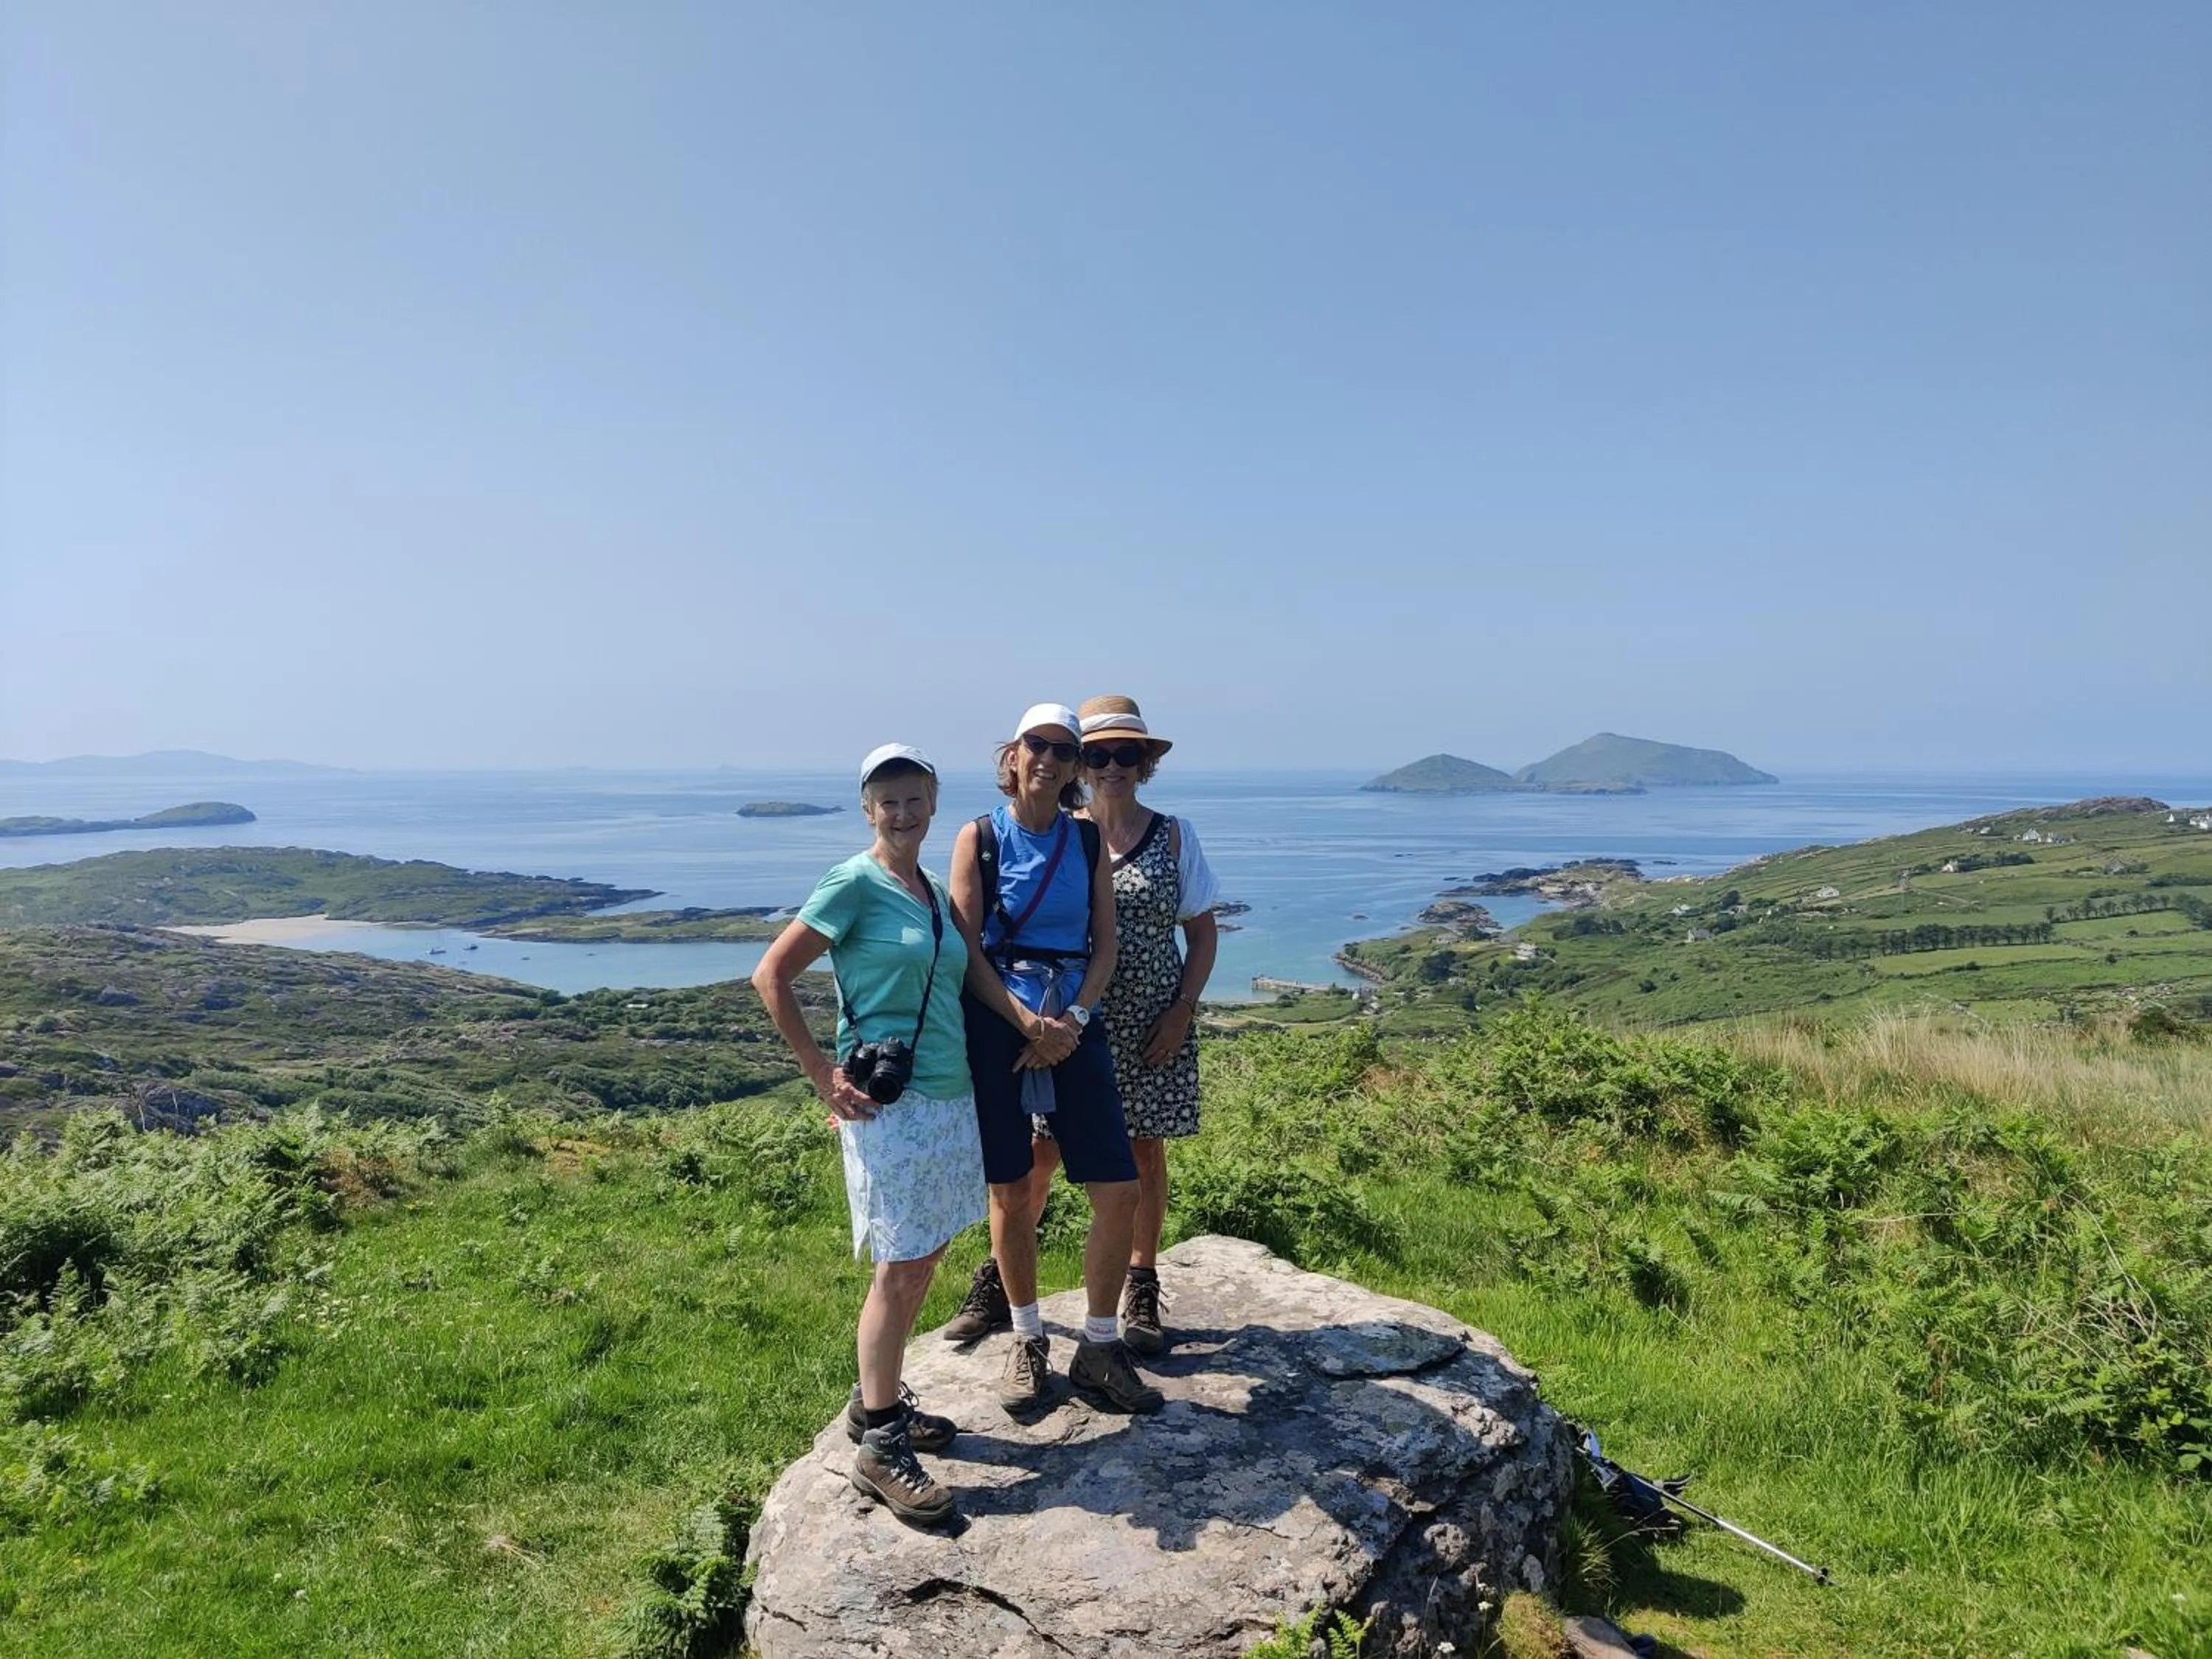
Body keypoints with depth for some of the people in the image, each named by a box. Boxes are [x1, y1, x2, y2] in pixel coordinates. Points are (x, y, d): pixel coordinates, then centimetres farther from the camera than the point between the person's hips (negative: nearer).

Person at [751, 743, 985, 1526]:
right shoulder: (853, 884, -9)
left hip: (950, 1095, 8)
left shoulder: (936, 892, 12)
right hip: (888, 1102, -7)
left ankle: (877, 1398, 32)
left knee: (924, 1260, 15)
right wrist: (822, 1075, -13)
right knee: (901, 1268, -3)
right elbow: (770, 976, -12)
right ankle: (880, 1447, 10)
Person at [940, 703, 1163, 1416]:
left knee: (1118, 1189, -2)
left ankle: (1098, 1350, 14)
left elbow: (1105, 947, 6)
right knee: (1010, 1192, 5)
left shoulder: (1088, 841, 8)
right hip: (995, 1023, -2)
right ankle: (1027, 1343, 25)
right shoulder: (980, 838, 0)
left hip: (1074, 1025, 3)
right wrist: (1029, 1024, -14)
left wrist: (1073, 1021, -9)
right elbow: (968, 952, -5)